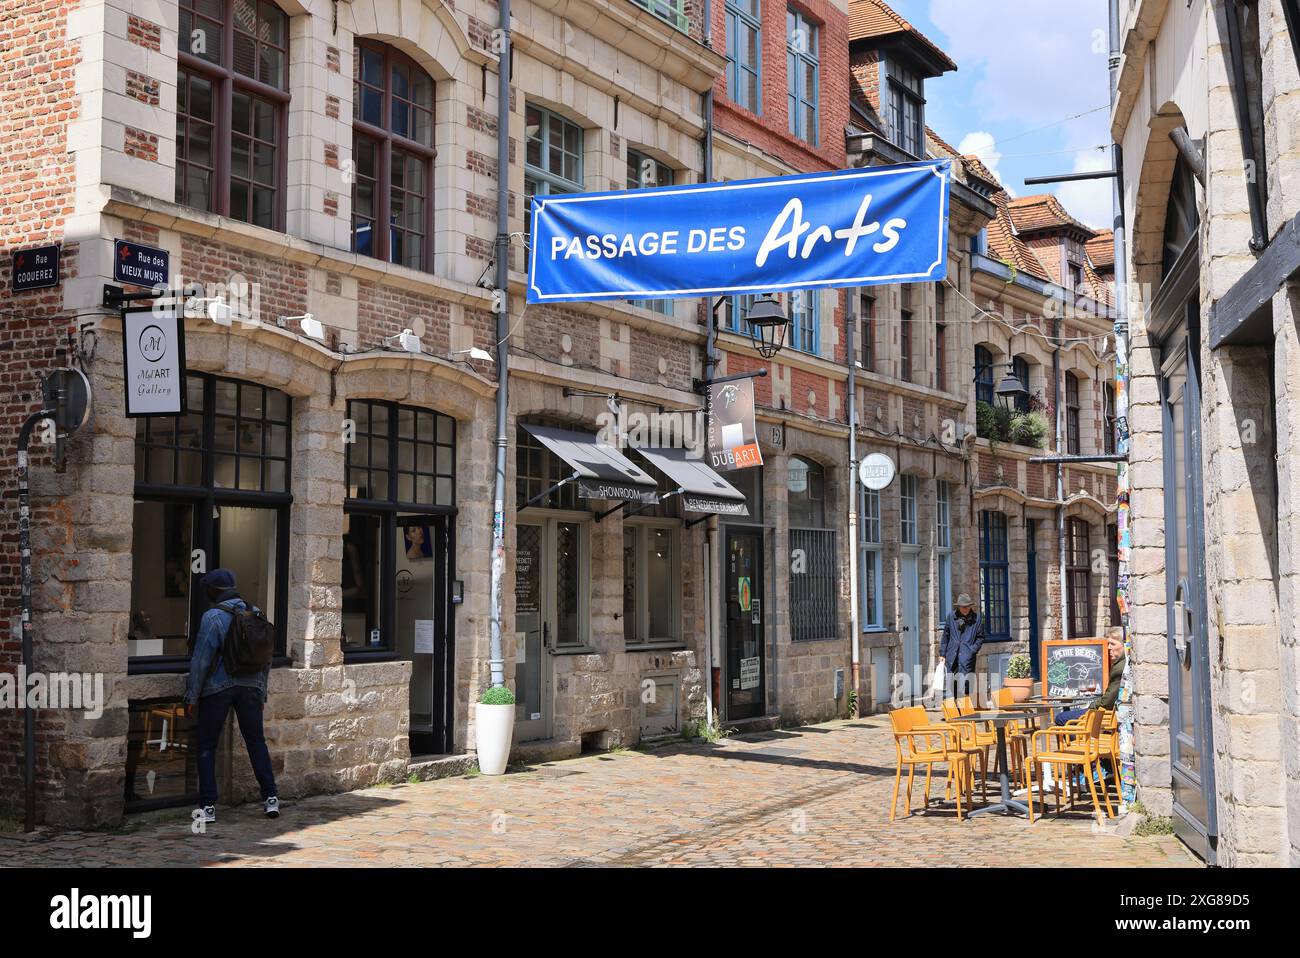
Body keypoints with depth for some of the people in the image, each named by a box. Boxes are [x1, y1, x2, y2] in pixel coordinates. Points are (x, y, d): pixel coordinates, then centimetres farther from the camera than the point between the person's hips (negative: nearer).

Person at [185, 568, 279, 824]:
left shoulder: (213, 617, -11)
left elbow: (201, 659, -12)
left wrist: (192, 696, -5)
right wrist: (261, 692, 20)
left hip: (218, 688, -5)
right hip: (251, 687, 5)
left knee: (207, 745, 6)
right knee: (256, 741, 14)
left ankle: (208, 806, 4)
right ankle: (270, 799, 11)